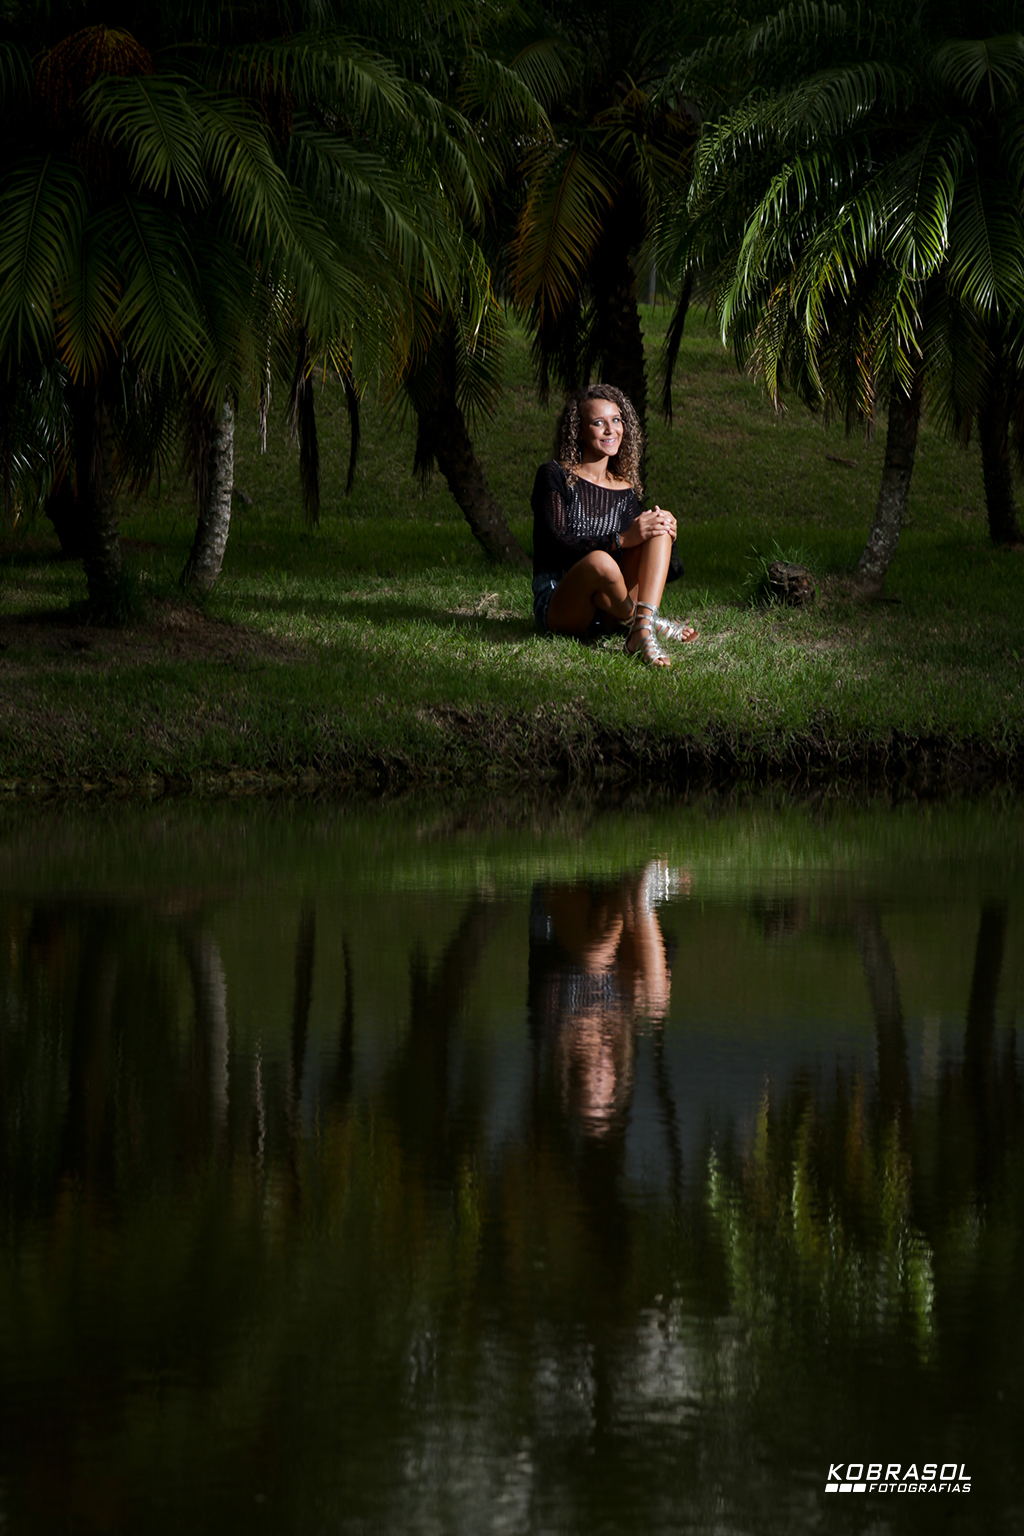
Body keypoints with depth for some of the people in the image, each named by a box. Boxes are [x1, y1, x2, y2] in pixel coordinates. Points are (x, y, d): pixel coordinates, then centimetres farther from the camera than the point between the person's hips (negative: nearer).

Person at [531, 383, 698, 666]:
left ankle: (642, 631, -32)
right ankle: (645, 622, -10)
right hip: (556, 608, -6)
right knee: (599, 560, -39)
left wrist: (665, 533, -11)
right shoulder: (554, 476, -2)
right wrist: (622, 539, -24)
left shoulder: (625, 492, 13)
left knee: (660, 523, -13)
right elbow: (556, 545, -15)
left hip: (610, 609, 6)